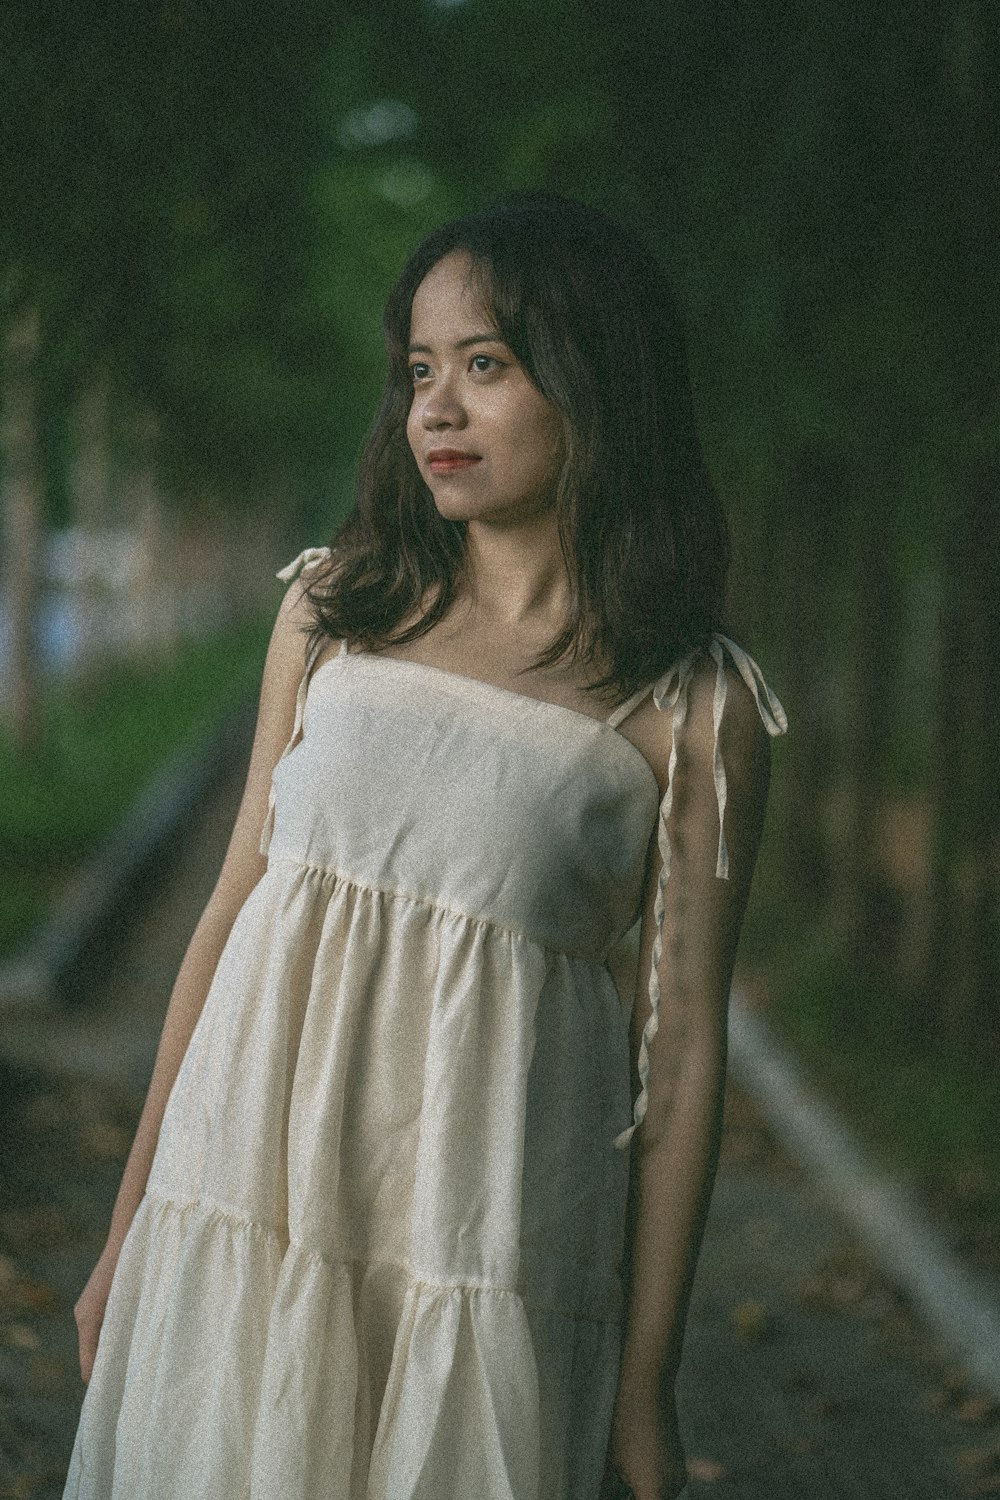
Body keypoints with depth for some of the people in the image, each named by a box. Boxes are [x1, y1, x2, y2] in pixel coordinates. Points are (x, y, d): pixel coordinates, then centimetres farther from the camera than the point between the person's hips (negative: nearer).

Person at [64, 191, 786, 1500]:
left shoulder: (696, 708, -4)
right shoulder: (335, 609, 6)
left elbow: (679, 1045, -4)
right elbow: (235, 903, 9)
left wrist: (647, 1387, -4)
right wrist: (132, 1226, 10)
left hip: (482, 1258, -3)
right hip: (248, 1208, 3)